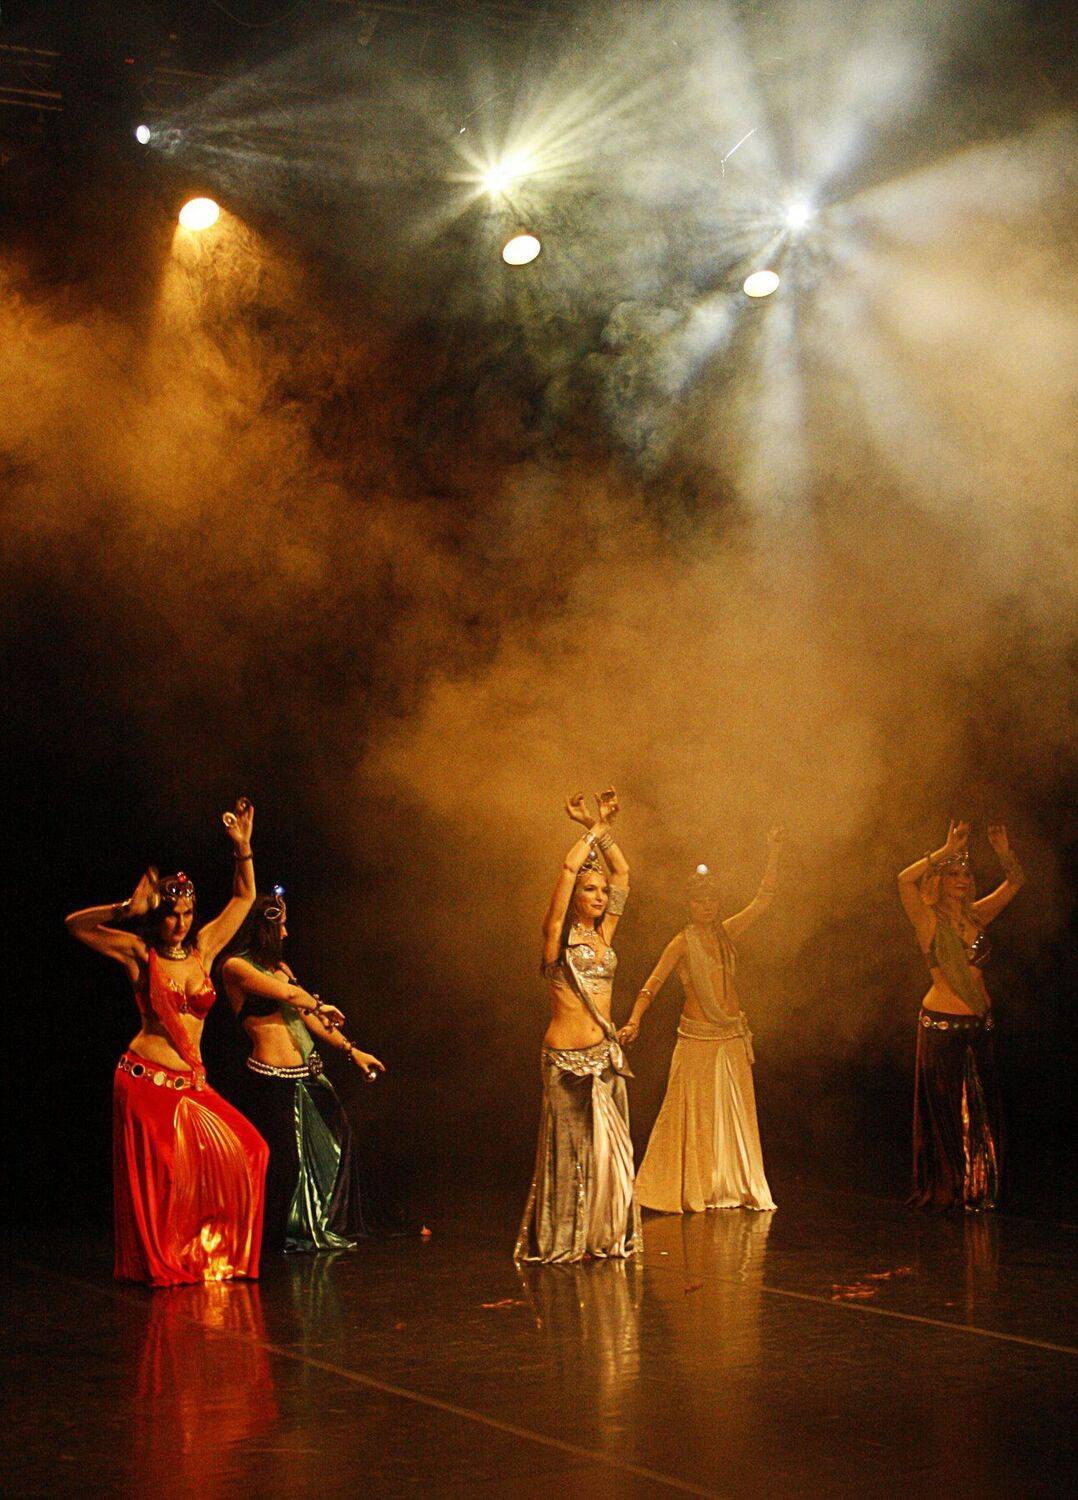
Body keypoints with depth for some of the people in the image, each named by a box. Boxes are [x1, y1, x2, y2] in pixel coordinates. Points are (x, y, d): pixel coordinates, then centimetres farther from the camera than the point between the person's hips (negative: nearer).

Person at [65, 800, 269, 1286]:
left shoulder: (202, 949, 10)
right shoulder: (139, 954, -1)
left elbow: (244, 898, 16)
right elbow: (75, 925, -7)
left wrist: (242, 847, 4)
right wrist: (127, 909, -18)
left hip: (192, 1082, 5)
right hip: (146, 1078, -5)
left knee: (241, 1153, -5)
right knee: (160, 1176, -5)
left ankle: (209, 1256, 6)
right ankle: (160, 1263, 9)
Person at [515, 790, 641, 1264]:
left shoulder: (602, 934, 12)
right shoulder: (557, 936, -3)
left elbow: (622, 873, 15)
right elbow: (569, 867, -11)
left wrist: (603, 830, 9)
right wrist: (591, 832, 1)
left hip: (605, 1055, 6)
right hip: (567, 1058, -6)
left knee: (608, 1147, 5)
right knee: (571, 1148, -2)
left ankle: (604, 1235, 10)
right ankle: (565, 1240, 5)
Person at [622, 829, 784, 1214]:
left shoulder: (726, 933, 7)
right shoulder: (682, 943, -6)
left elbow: (762, 900, 7)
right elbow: (653, 983, -13)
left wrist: (774, 855, 0)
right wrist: (634, 1020, -26)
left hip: (732, 1036, 5)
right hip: (698, 1037, -5)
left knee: (736, 1114, 7)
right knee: (695, 1114, 0)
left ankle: (736, 1188, 14)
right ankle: (691, 1192, 7)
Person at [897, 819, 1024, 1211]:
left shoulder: (976, 915, 8)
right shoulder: (929, 920, -6)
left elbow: (1015, 882, 13)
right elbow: (904, 880, -24)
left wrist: (1004, 852, -5)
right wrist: (947, 851, -23)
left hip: (979, 1023, 5)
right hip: (941, 1025, -5)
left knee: (981, 1108, 7)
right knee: (944, 1109, 2)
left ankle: (976, 1190, 16)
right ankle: (943, 1190, 11)